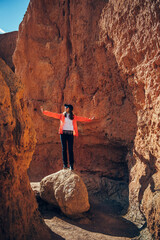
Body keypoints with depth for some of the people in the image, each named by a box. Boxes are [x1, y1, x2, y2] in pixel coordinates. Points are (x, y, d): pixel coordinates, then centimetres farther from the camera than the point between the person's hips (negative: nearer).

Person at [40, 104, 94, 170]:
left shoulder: (74, 117, 12)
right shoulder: (62, 115, 11)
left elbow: (82, 118, 18)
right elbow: (53, 114, 8)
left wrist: (90, 119, 18)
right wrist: (44, 112, 3)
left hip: (70, 134, 0)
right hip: (63, 133, 0)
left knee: (70, 149, -3)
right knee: (64, 149, -2)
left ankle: (71, 165, 0)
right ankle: (65, 164, 0)